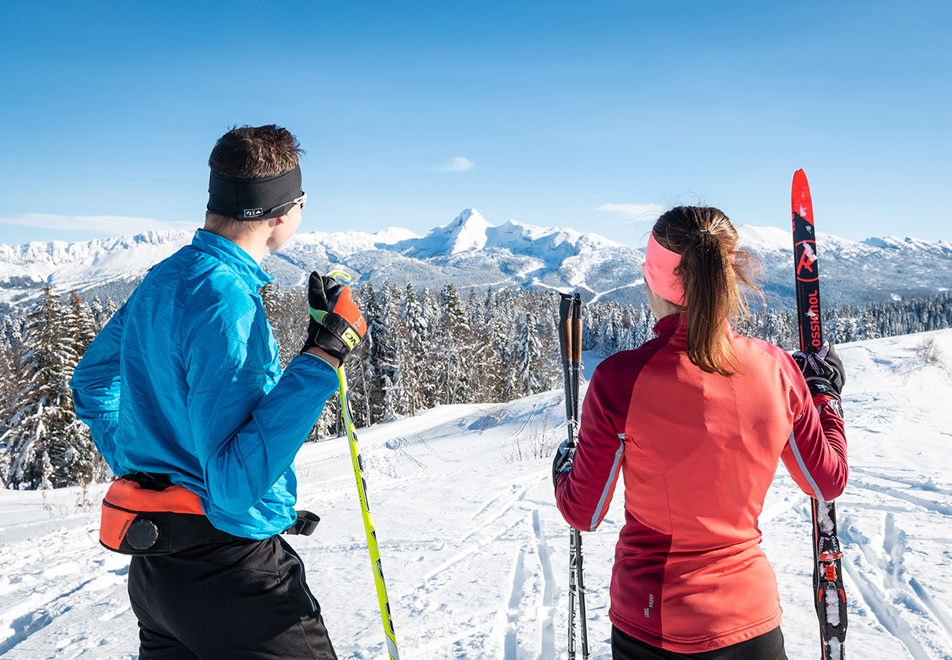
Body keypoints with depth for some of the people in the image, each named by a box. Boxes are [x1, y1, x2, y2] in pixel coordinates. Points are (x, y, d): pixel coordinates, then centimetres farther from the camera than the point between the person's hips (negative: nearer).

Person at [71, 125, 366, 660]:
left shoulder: (163, 279, 6)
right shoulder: (226, 300, -24)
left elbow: (91, 379, 22)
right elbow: (235, 484, -30)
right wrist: (324, 356, -31)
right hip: (230, 574, -9)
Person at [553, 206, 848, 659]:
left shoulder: (620, 379, -22)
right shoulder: (775, 368, -12)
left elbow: (583, 514, -10)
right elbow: (828, 484, 4)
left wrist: (563, 468, 12)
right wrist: (826, 396, 19)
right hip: (753, 617, 3)